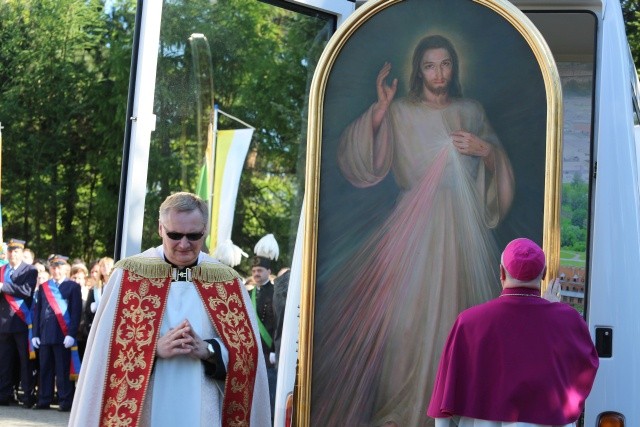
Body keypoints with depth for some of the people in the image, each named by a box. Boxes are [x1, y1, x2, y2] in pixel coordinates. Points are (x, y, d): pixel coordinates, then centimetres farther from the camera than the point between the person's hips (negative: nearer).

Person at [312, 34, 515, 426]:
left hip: (463, 224, 2)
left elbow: (499, 166, 13)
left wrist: (486, 150, -8)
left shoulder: (472, 111, 11)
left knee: (458, 305, 5)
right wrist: (379, 109, -15)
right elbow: (361, 162, -7)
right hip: (416, 224, -2)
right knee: (410, 309, -5)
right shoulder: (400, 112, 3)